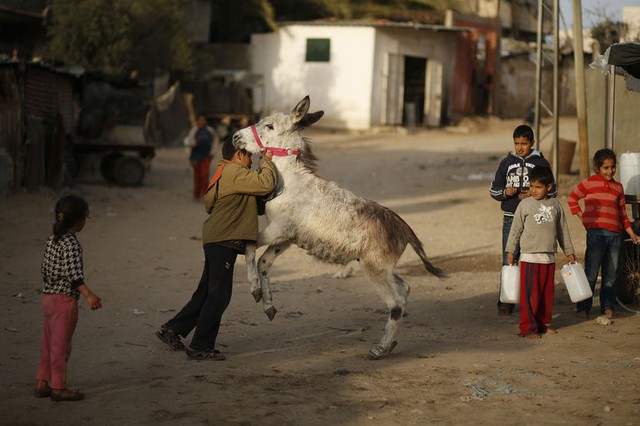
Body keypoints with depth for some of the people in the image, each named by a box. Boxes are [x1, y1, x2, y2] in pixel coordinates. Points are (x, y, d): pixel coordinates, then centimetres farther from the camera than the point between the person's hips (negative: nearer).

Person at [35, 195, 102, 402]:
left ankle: (42, 384, 22)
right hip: (65, 300, -9)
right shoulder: (71, 243, -18)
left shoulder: (52, 240, 9)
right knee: (61, 345, 1)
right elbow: (72, 273, -28)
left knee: (48, 344, 16)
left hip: (48, 297, 9)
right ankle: (58, 388, 8)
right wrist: (89, 295, -35)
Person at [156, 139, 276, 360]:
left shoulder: (224, 173, 21)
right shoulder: (234, 173, -12)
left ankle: (172, 329, 23)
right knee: (219, 295, -4)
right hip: (223, 241, -11)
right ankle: (200, 346, 1)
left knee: (207, 293, 17)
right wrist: (267, 161, -3)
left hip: (216, 240, 11)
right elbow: (266, 183, -21)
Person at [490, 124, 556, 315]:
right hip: (511, 219, 1)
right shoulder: (507, 162, 8)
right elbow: (494, 190, 12)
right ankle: (506, 301, 7)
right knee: (509, 260, 0)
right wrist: (505, 192, -10)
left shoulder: (541, 163, 4)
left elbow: (552, 191, 5)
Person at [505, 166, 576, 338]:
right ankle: (528, 327, 0)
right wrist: (510, 251, 0)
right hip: (529, 258, -4)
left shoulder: (555, 205, 7)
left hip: (549, 258, 4)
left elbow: (562, 230, 15)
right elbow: (515, 229, 1)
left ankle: (543, 323, 22)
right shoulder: (525, 205, -3)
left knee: (547, 292, 10)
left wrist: (569, 251, 17)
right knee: (530, 294, -5)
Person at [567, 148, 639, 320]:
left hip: (615, 233, 4)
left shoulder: (618, 187, 17)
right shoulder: (589, 183, 4)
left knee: (611, 273, 6)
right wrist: (582, 217, 3)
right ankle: (583, 307, 0)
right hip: (596, 232, -4)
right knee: (591, 272, -6)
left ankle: (607, 307, 16)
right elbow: (572, 198, 12)